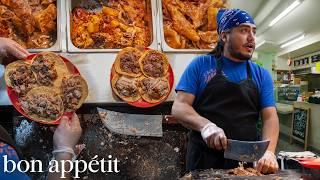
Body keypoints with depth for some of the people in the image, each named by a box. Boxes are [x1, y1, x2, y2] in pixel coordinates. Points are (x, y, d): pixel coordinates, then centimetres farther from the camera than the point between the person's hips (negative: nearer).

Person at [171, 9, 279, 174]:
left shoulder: (262, 75, 7)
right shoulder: (200, 65, -1)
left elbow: (270, 117, 1)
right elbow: (179, 107, -7)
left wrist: (268, 151, -17)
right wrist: (205, 125, -26)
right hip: (203, 158, -2)